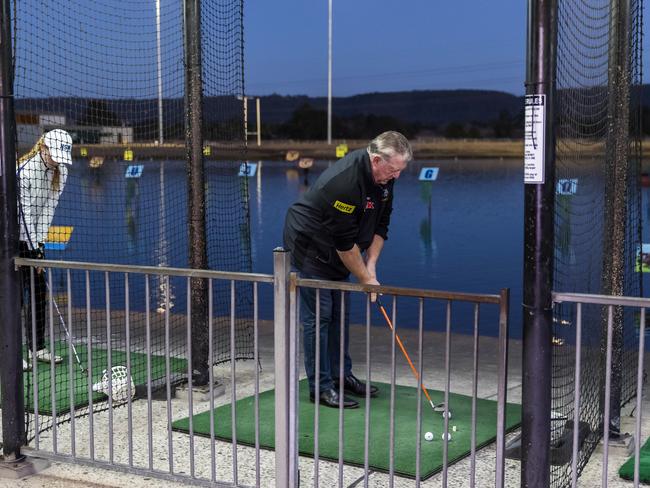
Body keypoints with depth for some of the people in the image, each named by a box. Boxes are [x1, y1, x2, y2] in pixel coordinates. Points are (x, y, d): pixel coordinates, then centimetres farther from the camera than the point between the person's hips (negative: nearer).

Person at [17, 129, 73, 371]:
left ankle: (37, 347, 18)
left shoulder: (60, 171, -2)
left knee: (39, 291, 9)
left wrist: (39, 243, -8)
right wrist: (34, 251, -19)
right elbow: (25, 213, -21)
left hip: (34, 236, 7)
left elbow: (48, 208, -2)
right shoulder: (24, 170, -23)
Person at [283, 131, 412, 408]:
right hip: (309, 247, -9)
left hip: (337, 250, 9)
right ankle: (321, 388, 0)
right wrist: (366, 279, -19)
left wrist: (370, 265, -5)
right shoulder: (345, 182, -34)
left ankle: (341, 376, 23)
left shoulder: (384, 175, -7)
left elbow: (381, 223, 2)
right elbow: (345, 242, -28)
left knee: (340, 313, 13)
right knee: (318, 316, -7)